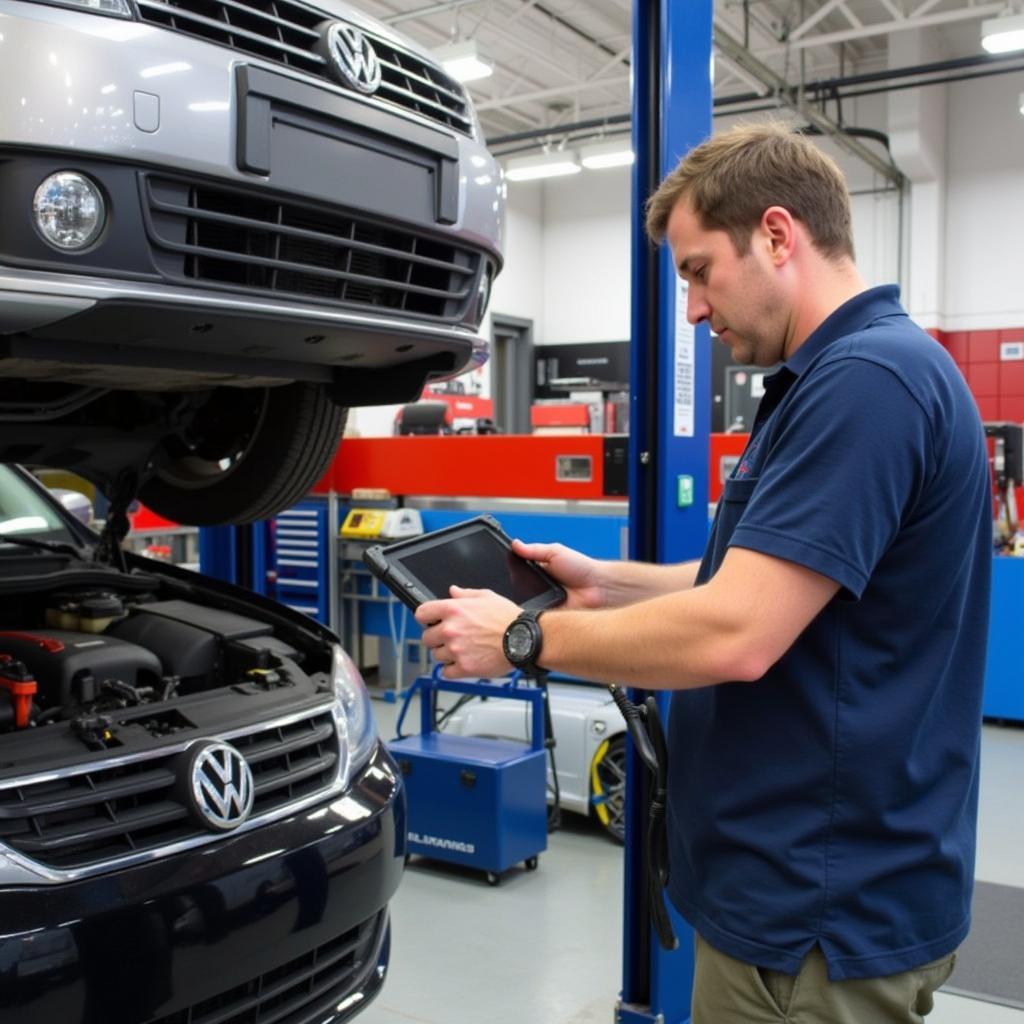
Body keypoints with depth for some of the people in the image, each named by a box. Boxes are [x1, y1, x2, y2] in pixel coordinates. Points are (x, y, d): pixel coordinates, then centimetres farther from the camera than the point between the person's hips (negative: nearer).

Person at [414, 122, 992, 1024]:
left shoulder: (867, 379, -23)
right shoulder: (841, 375, 11)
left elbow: (735, 635, -28)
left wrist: (524, 638, -16)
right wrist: (607, 583, 8)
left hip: (822, 908, -10)